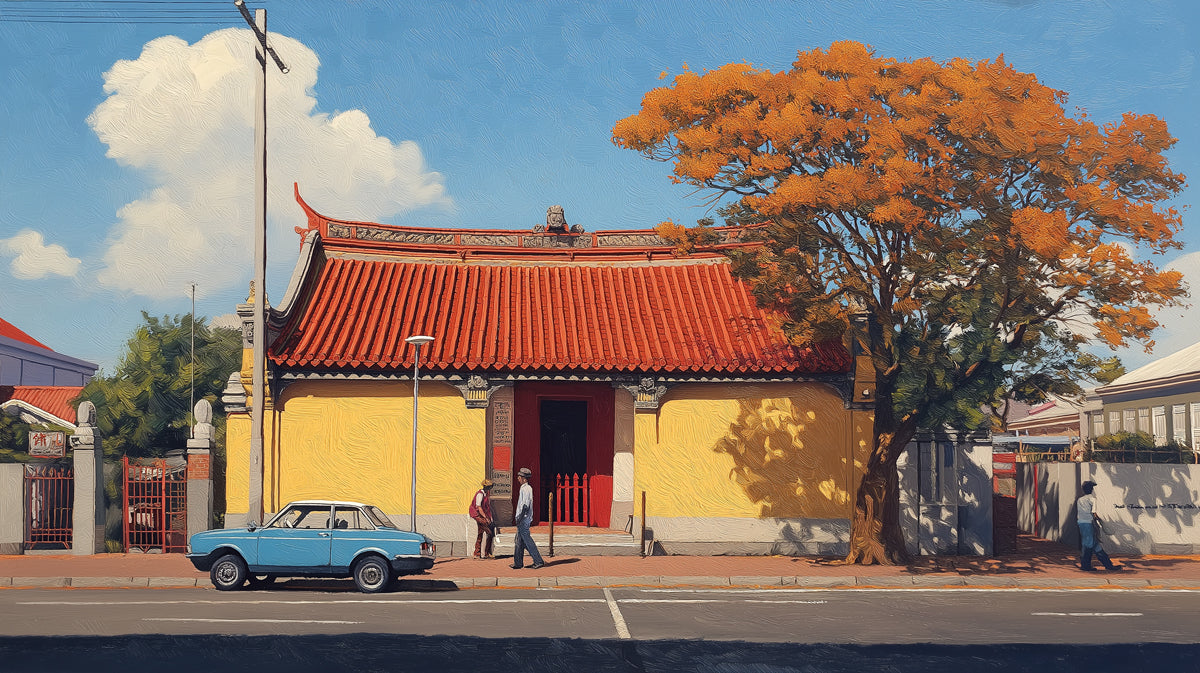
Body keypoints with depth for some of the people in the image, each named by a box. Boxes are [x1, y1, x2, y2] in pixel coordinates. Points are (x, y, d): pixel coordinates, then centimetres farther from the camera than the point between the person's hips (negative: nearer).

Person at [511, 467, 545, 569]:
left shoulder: (526, 489, -16)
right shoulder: (524, 488, 16)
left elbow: (525, 505, -21)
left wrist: (520, 518, -21)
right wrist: (517, 515, 25)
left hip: (524, 519, -10)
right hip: (522, 519, 10)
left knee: (527, 540, -7)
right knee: (519, 541, 13)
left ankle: (538, 561, -4)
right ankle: (518, 563, 17)